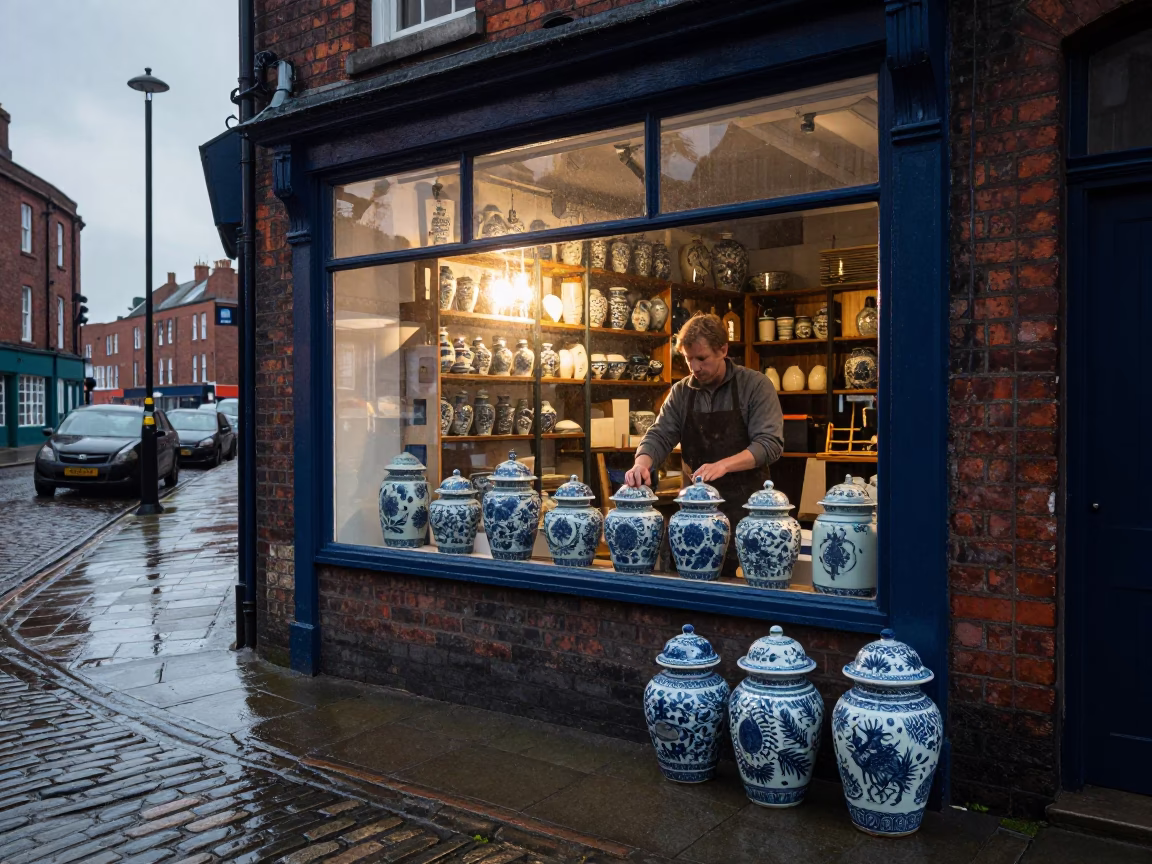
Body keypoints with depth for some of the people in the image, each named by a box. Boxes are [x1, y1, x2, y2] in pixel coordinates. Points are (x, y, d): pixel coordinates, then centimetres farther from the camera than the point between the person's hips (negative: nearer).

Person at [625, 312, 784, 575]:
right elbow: (659, 436, 2)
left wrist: (724, 465, -28)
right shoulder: (681, 392, 7)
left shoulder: (755, 385, -6)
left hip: (745, 505, -3)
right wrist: (642, 463, -20)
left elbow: (770, 442, -14)